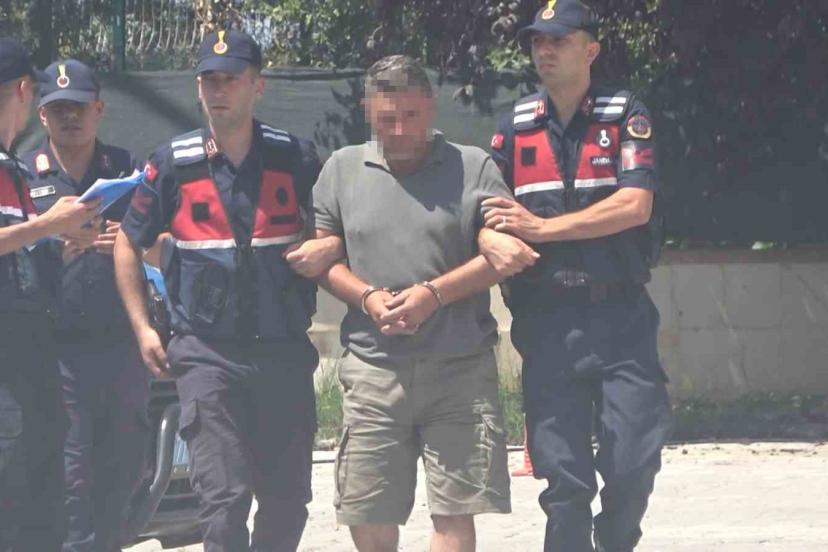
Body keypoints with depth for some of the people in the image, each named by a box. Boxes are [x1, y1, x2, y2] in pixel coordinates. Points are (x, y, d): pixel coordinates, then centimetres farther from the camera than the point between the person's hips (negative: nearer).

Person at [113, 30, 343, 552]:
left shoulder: (296, 157, 2)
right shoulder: (173, 164, 1)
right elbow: (129, 242, 12)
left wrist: (332, 248, -11)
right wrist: (142, 327, 7)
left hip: (285, 350, 2)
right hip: (206, 352, -2)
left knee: (288, 498, 7)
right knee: (223, 498, -11)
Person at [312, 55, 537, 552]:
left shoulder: (473, 167, 4)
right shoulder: (343, 169, 11)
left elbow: (511, 252, -2)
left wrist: (434, 294, -12)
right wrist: (368, 298, -9)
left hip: (460, 368, -2)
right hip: (373, 366, 2)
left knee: (455, 510, -4)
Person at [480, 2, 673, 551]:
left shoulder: (626, 115, 1)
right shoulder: (516, 126, 11)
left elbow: (635, 205, -12)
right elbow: (485, 212, 13)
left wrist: (542, 227, -16)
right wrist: (493, 242, -9)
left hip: (620, 315, -2)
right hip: (547, 318, 2)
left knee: (635, 462, -6)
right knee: (564, 475, 0)